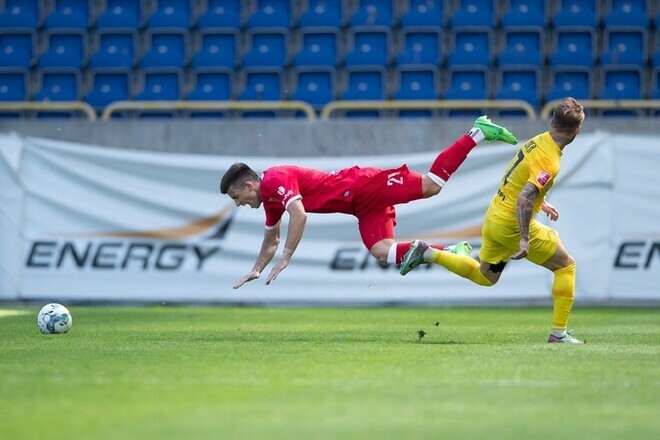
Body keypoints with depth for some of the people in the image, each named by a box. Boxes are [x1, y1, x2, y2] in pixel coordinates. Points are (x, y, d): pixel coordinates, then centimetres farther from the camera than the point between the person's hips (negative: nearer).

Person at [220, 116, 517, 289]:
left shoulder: (276, 179, -13)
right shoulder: (270, 199, 17)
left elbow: (299, 215, -27)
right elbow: (271, 239, 33)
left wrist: (285, 258, -23)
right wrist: (256, 270, 30)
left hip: (364, 186, -9)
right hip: (364, 208, 9)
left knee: (431, 185, -19)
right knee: (382, 252, -9)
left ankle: (478, 133, -8)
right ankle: (451, 251, -11)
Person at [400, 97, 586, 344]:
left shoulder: (537, 141, 5)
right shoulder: (549, 163, -23)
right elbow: (524, 199, -32)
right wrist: (524, 240, -31)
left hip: (494, 217, 8)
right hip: (513, 225, -8)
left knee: (484, 276, 27)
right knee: (566, 265, 4)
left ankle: (426, 253, 20)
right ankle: (559, 332, 2)